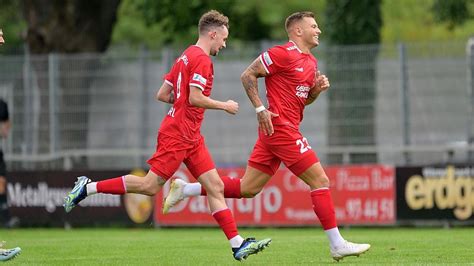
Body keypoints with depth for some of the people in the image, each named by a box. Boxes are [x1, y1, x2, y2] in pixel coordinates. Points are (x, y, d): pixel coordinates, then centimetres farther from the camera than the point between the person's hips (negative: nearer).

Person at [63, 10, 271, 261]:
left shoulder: (185, 57, 17)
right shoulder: (201, 59, -12)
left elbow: (162, 94, 16)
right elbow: (195, 98, -21)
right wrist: (224, 106, -9)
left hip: (191, 137, 10)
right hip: (178, 134, -10)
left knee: (215, 187, 3)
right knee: (150, 186, -7)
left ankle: (238, 245, -1)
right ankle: (88, 188, 2)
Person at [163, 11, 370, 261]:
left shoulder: (311, 62, 18)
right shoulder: (282, 54, -11)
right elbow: (247, 75, -10)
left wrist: (318, 88, 6)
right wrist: (260, 109, -16)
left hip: (273, 132, 10)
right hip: (281, 128, -10)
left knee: (247, 189, 9)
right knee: (320, 181, -8)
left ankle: (184, 189, 14)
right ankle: (337, 245, -5)